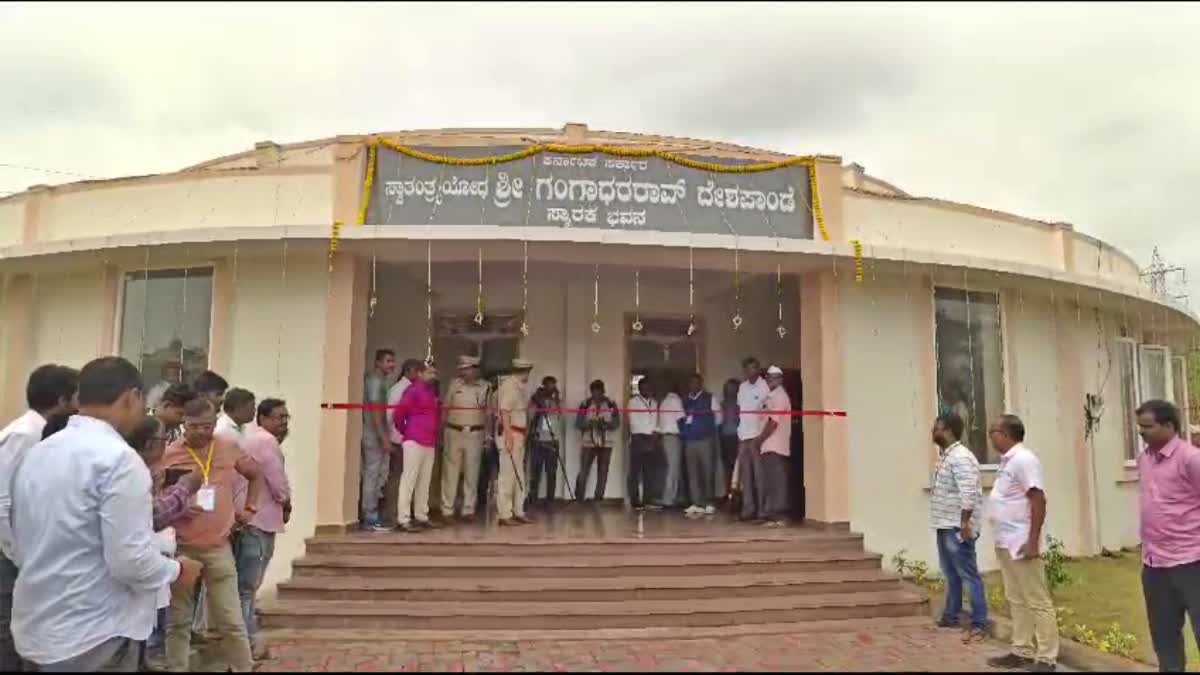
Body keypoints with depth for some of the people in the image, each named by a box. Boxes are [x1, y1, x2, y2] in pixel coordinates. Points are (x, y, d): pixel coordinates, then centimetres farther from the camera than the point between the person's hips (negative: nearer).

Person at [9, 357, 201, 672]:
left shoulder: (34, 453, 6)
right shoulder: (118, 458, -20)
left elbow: (20, 549, 13)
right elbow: (130, 560, -23)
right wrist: (176, 570, -6)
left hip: (37, 628, 8)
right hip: (93, 635, -8)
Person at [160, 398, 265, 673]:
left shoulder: (229, 449, 3)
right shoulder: (168, 455, -4)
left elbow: (257, 475, 19)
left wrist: (249, 509, 12)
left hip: (219, 548, 1)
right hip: (181, 548, -1)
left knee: (231, 621, 5)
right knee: (178, 621, 11)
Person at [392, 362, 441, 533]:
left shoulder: (432, 391, 15)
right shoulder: (413, 390, -8)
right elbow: (399, 412, -10)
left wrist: (435, 437, 10)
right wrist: (403, 430, 4)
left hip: (430, 442, 8)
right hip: (415, 441, -8)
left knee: (424, 482, 13)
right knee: (409, 480, -5)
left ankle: (421, 516, 22)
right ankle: (403, 520, -2)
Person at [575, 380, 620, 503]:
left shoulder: (611, 404, 2)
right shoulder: (585, 404, 0)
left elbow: (617, 423, 0)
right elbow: (578, 423, -3)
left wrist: (605, 424, -19)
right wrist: (589, 424, -22)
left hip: (606, 444, 2)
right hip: (588, 443, -1)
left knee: (603, 473, 3)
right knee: (583, 472, -6)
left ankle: (598, 499, 12)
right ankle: (578, 499, 5)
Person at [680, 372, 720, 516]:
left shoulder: (709, 398, 2)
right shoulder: (685, 401, 14)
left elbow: (718, 417, 0)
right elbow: (682, 418, 16)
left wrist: (706, 426, -2)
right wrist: (683, 430, 0)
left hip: (706, 440, -4)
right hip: (689, 441, 4)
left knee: (707, 472, -2)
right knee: (692, 473, 3)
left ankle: (708, 503, 5)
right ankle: (696, 504, 8)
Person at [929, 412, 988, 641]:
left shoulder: (961, 457, -18)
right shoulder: (945, 456, 14)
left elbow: (969, 493, -25)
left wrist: (964, 522, -27)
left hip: (957, 527, -10)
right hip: (944, 526, 10)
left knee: (968, 575, -4)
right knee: (951, 574, 18)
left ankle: (979, 624, 1)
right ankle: (951, 616, 28)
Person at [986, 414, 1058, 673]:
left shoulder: (1023, 459, -14)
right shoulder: (1007, 460, 13)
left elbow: (1039, 501, -19)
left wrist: (1032, 542, -21)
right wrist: (1002, 540, 17)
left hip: (1021, 544, -9)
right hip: (1005, 544, 9)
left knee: (1037, 602, 0)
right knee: (1017, 601, 15)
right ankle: (1023, 652, 24)